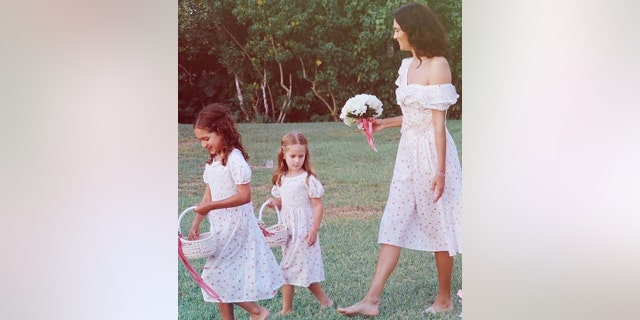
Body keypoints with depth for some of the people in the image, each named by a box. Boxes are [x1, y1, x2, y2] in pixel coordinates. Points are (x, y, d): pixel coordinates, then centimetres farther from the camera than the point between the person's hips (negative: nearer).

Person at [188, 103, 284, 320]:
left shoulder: (234, 159, -17)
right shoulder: (212, 162, 10)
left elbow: (244, 196, -22)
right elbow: (208, 196, 12)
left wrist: (211, 206, -24)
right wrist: (196, 223, 5)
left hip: (236, 226, -9)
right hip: (221, 227, 9)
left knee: (216, 274, -8)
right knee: (223, 276, 10)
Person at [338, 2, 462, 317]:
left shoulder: (437, 65, -14)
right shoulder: (407, 65, 10)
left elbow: (438, 122, -17)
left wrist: (440, 170, -18)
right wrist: (385, 123, 16)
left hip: (432, 152, -8)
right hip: (408, 151, 8)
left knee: (438, 226, 5)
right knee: (393, 224, 3)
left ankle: (444, 299, 20)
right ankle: (372, 300, 2)